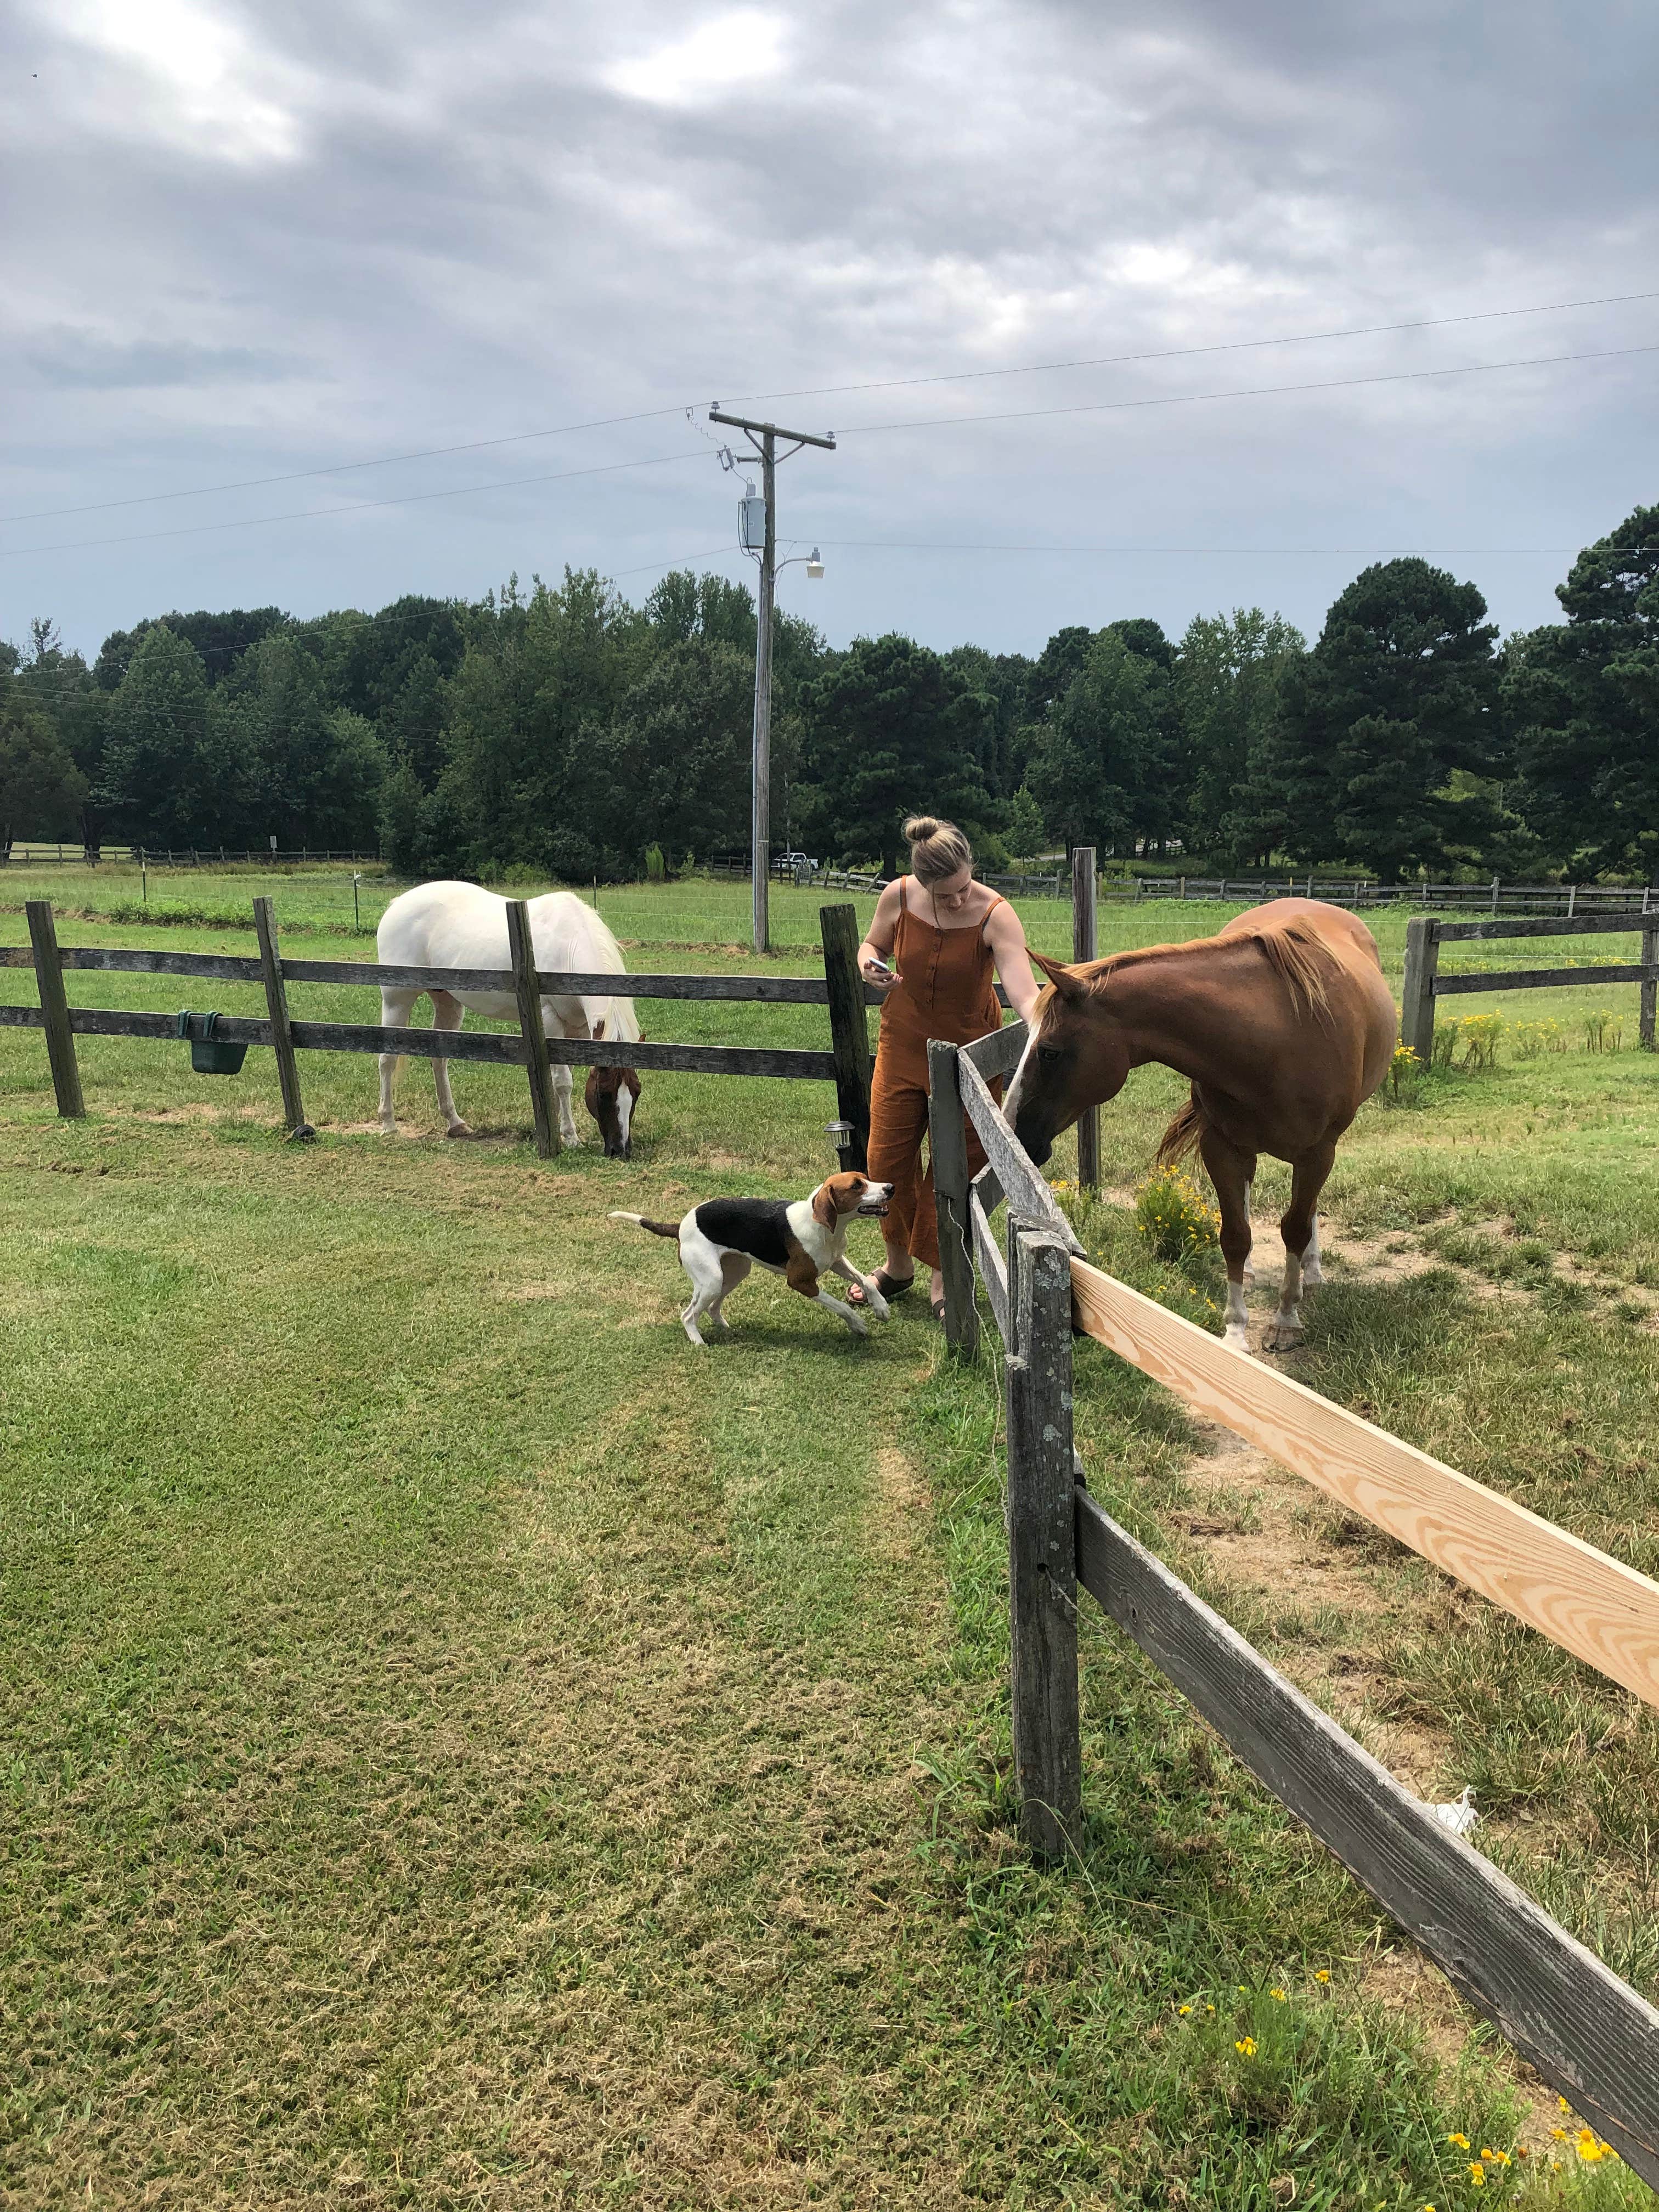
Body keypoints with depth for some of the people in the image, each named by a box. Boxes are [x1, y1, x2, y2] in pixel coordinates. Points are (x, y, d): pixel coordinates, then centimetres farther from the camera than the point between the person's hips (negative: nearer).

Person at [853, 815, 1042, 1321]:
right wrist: (870, 966, -18)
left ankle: (943, 1277, 27)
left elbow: (1025, 994, -35)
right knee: (887, 1157, 10)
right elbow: (873, 944, 6)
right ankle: (898, 1264, 33)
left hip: (967, 1050, -3)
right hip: (903, 1045, 3)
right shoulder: (898, 897, -16)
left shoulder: (995, 914, -25)